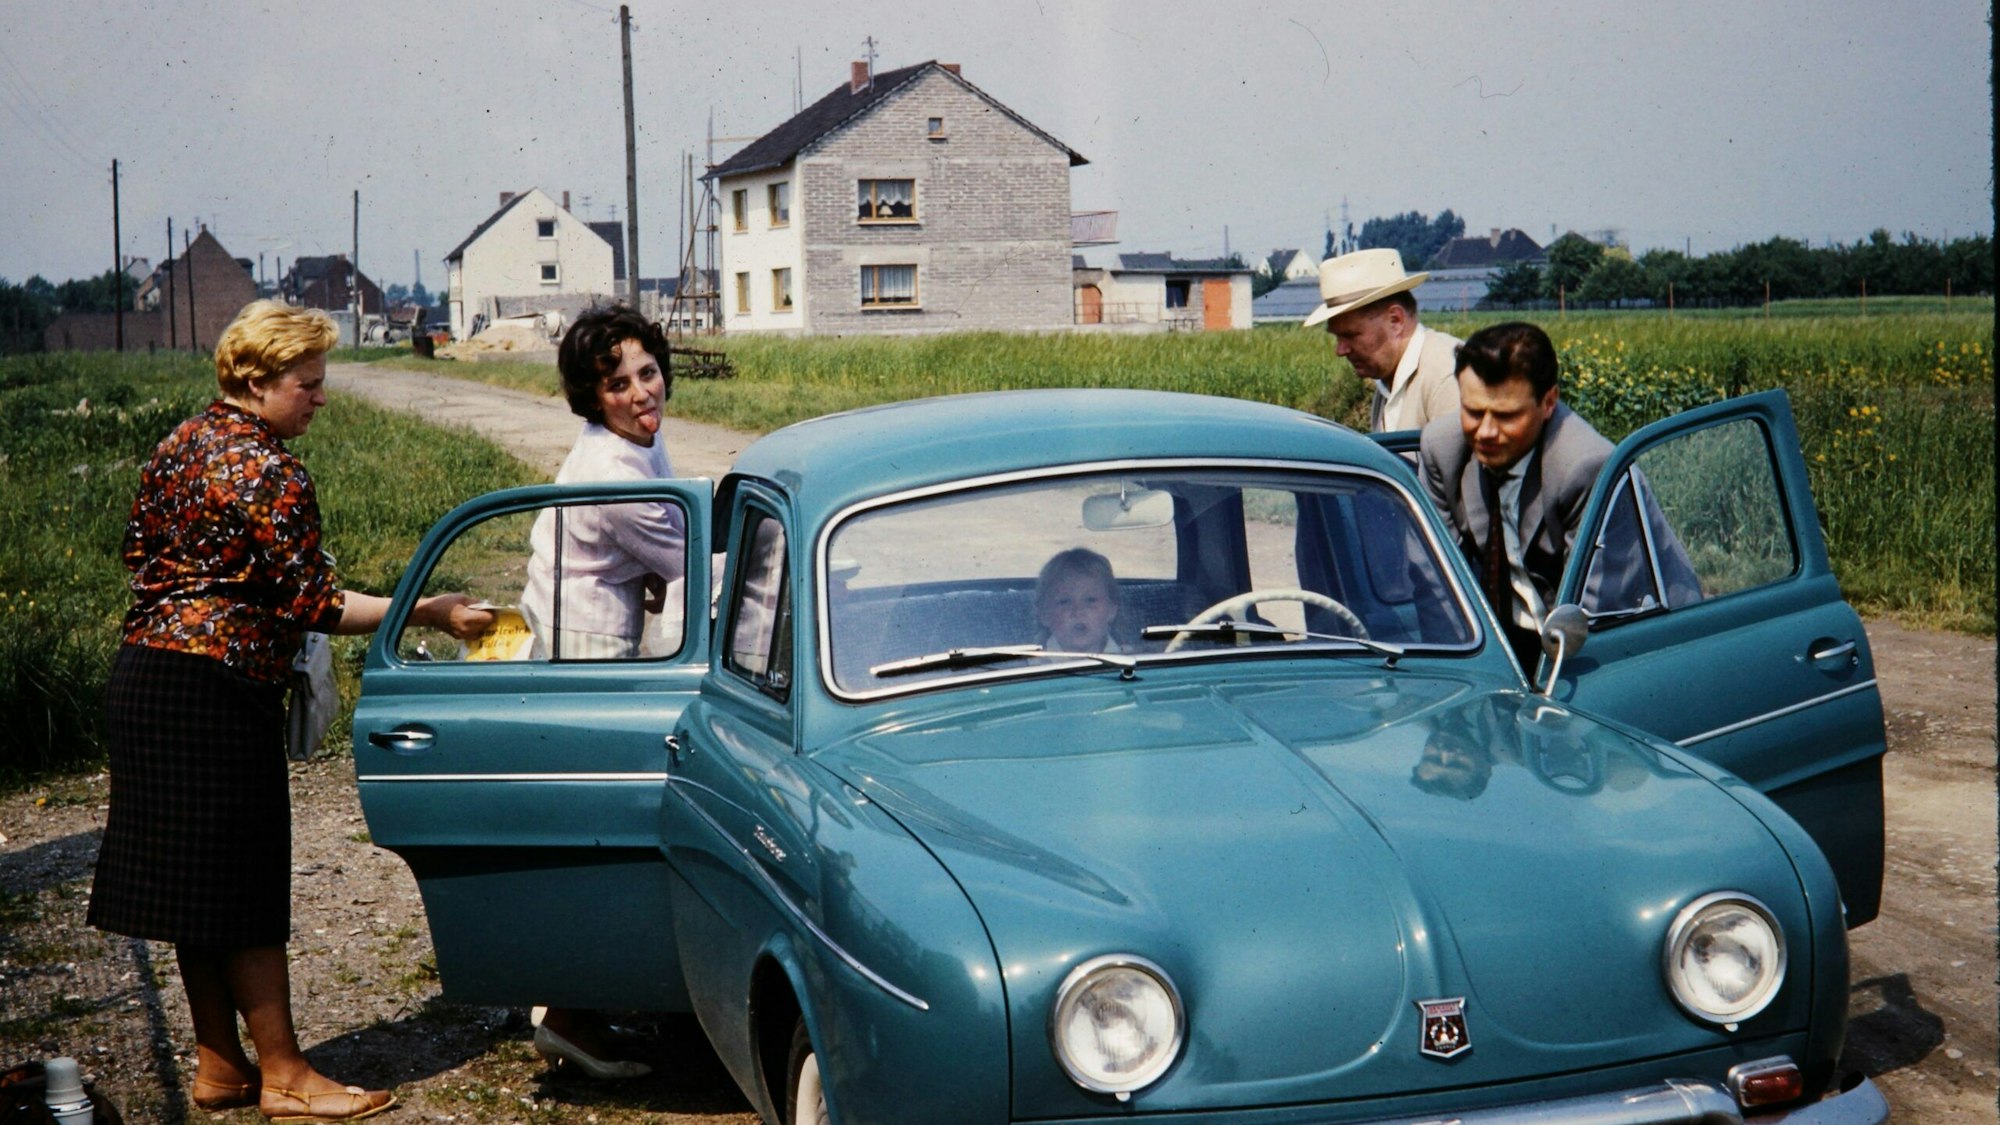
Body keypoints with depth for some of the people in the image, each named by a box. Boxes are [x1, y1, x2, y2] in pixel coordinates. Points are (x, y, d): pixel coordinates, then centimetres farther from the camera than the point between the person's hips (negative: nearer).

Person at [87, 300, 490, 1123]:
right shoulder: (270, 474, -16)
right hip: (215, 692, -9)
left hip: (144, 674, 9)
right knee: (242, 883, -3)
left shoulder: (185, 442, 12)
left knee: (195, 883, 13)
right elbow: (313, 605, -16)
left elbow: (138, 549, 20)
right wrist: (431, 613, -14)